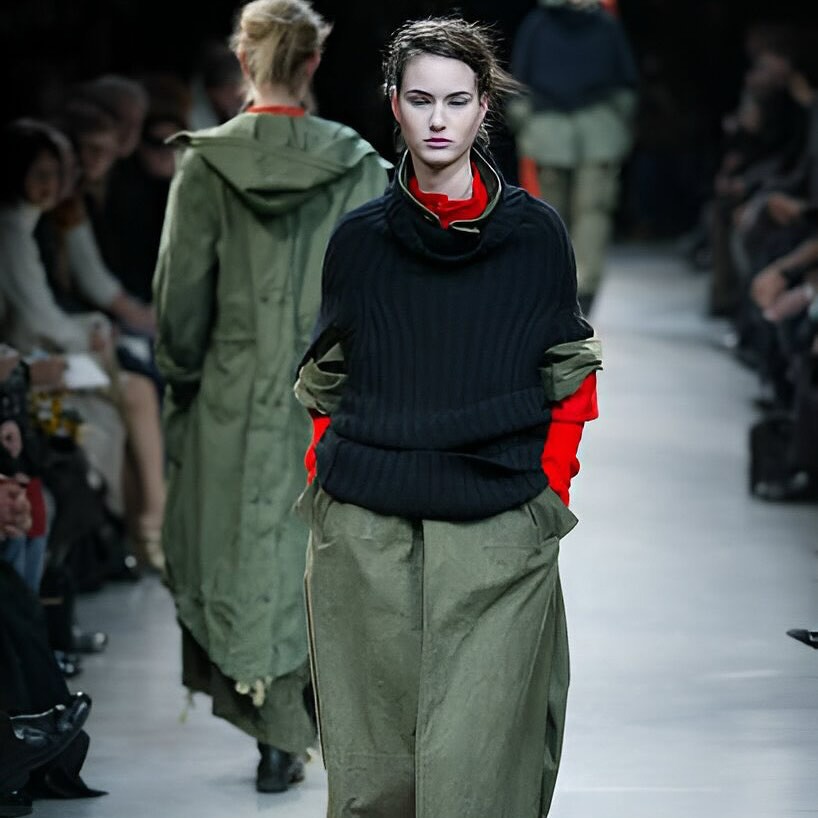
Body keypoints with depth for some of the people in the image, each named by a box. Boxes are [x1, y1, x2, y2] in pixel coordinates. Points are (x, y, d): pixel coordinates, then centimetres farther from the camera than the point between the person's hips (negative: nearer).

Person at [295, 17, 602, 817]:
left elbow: (571, 383, 8)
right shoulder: (359, 237, 8)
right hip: (366, 540, 2)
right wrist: (325, 490, 5)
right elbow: (326, 383, 15)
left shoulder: (535, 233, 4)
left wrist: (548, 495, -1)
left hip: (497, 541, -2)